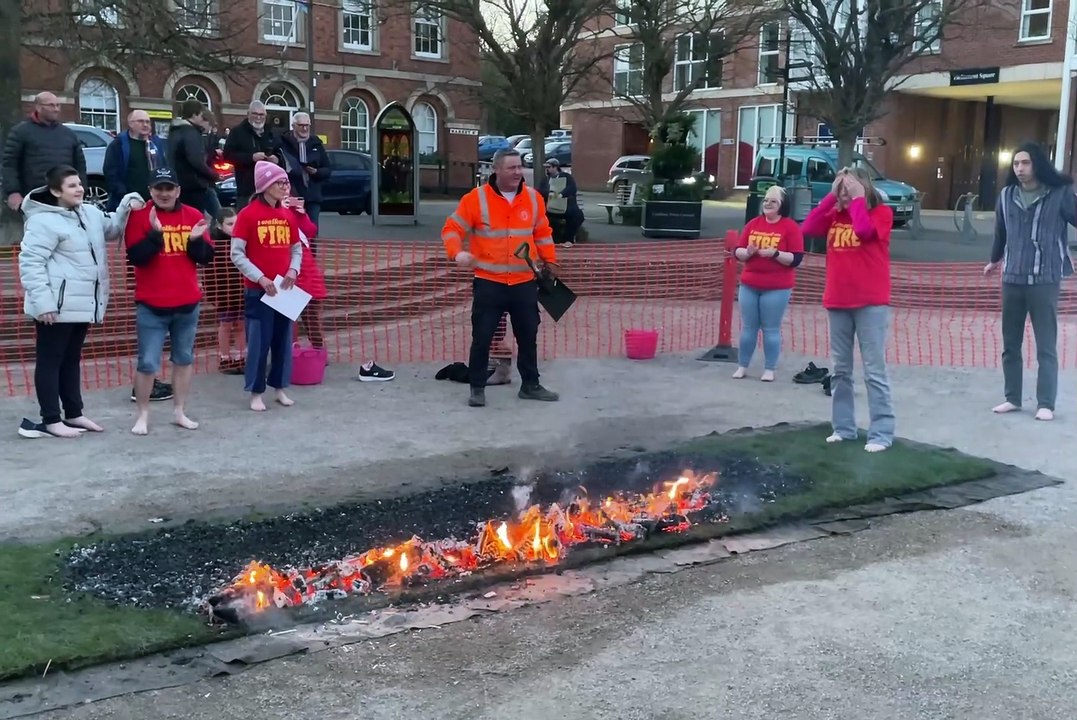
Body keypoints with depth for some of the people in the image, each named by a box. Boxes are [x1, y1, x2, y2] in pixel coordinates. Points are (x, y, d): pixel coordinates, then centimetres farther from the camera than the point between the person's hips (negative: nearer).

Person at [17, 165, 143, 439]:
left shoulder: (89, 213, 10)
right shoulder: (44, 221, -15)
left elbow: (112, 229, 26)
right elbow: (30, 262, -18)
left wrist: (126, 206, 7)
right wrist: (42, 301, -24)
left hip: (81, 304, 9)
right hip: (56, 306, -9)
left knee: (72, 359, 18)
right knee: (50, 361, 1)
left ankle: (73, 414, 28)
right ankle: (50, 420, 6)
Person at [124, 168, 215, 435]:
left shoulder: (193, 216, 4)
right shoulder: (139, 216, -6)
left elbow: (206, 257, 2)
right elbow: (135, 257, -16)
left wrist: (196, 240, -17)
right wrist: (155, 233, -27)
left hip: (188, 303, 4)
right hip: (151, 305, -4)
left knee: (184, 358, 13)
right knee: (148, 363, -2)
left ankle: (179, 412, 24)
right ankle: (143, 415, 11)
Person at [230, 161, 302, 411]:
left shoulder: (288, 215, 8)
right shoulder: (248, 214, -8)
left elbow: (297, 248, 15)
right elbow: (237, 254, -10)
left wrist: (293, 270, -4)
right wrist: (260, 278, -17)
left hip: (284, 289, 5)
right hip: (257, 290, -5)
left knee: (283, 340, 9)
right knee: (258, 342, -2)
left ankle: (280, 388, 21)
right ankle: (256, 393, 8)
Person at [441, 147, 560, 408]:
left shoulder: (533, 199, 5)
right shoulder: (476, 198, -7)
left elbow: (543, 233, 18)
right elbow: (452, 228, -5)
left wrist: (550, 261, 16)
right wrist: (457, 253, -23)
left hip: (524, 283, 4)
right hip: (489, 283, -3)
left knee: (528, 336, 12)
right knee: (482, 337, 0)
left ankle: (530, 385, 26)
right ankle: (477, 388, 13)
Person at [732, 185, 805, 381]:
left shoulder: (790, 227, -5)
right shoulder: (753, 224, 9)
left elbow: (796, 259, -11)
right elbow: (737, 252, 9)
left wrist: (775, 253, -22)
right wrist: (748, 252, -12)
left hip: (777, 288, -4)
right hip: (749, 285, 4)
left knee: (771, 329, 0)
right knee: (748, 327, 9)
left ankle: (769, 369, 9)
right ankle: (742, 366, 18)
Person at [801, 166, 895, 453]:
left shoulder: (881, 213, -3)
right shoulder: (836, 215, 11)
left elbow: (863, 229, -23)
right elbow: (807, 228, -3)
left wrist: (858, 198, -11)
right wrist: (831, 195, -3)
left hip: (870, 304, -6)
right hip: (837, 303, 6)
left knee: (874, 371, -4)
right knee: (840, 370, 10)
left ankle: (882, 433, 0)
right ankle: (843, 427, 19)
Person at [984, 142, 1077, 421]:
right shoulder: (1007, 195, 7)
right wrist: (995, 260, 34)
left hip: (1045, 279, -4)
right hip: (1012, 278, 4)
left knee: (1046, 346, -1)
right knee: (1010, 343, 10)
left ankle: (1045, 404, 4)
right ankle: (1012, 398, 20)